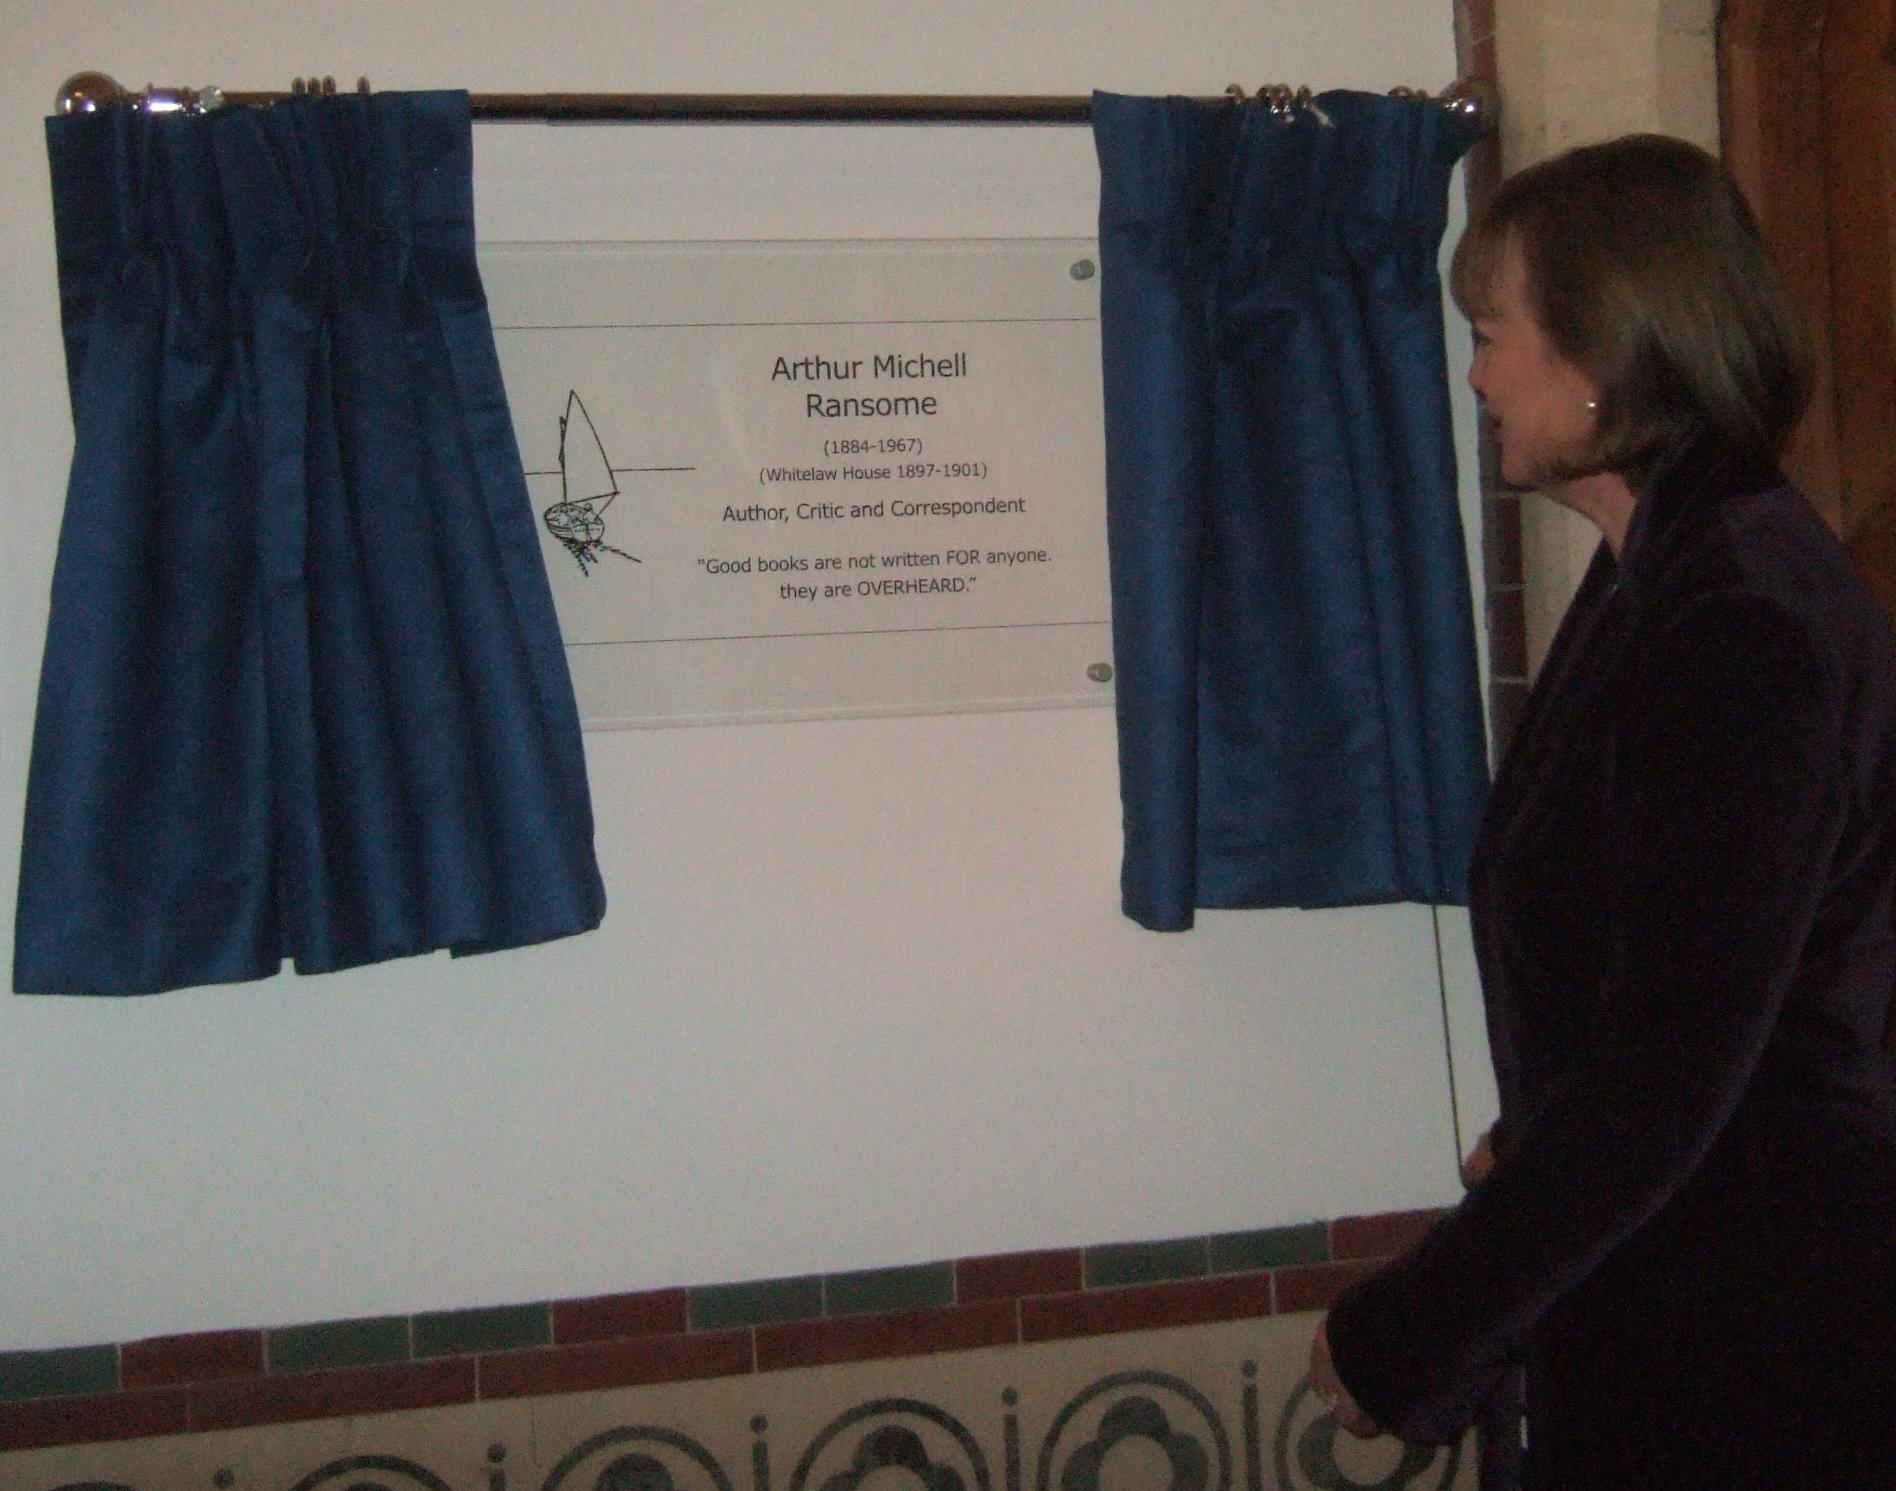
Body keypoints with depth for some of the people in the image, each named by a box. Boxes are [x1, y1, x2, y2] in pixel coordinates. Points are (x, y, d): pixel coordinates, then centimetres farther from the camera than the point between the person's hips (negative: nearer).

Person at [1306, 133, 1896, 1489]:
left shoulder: (1751, 626, -23)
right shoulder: (1658, 575, 7)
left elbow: (1666, 1077, -25)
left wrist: (1401, 1341, -20)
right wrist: (1536, 1155, 18)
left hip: (1751, 1345, -9)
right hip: (1656, 1311, 9)